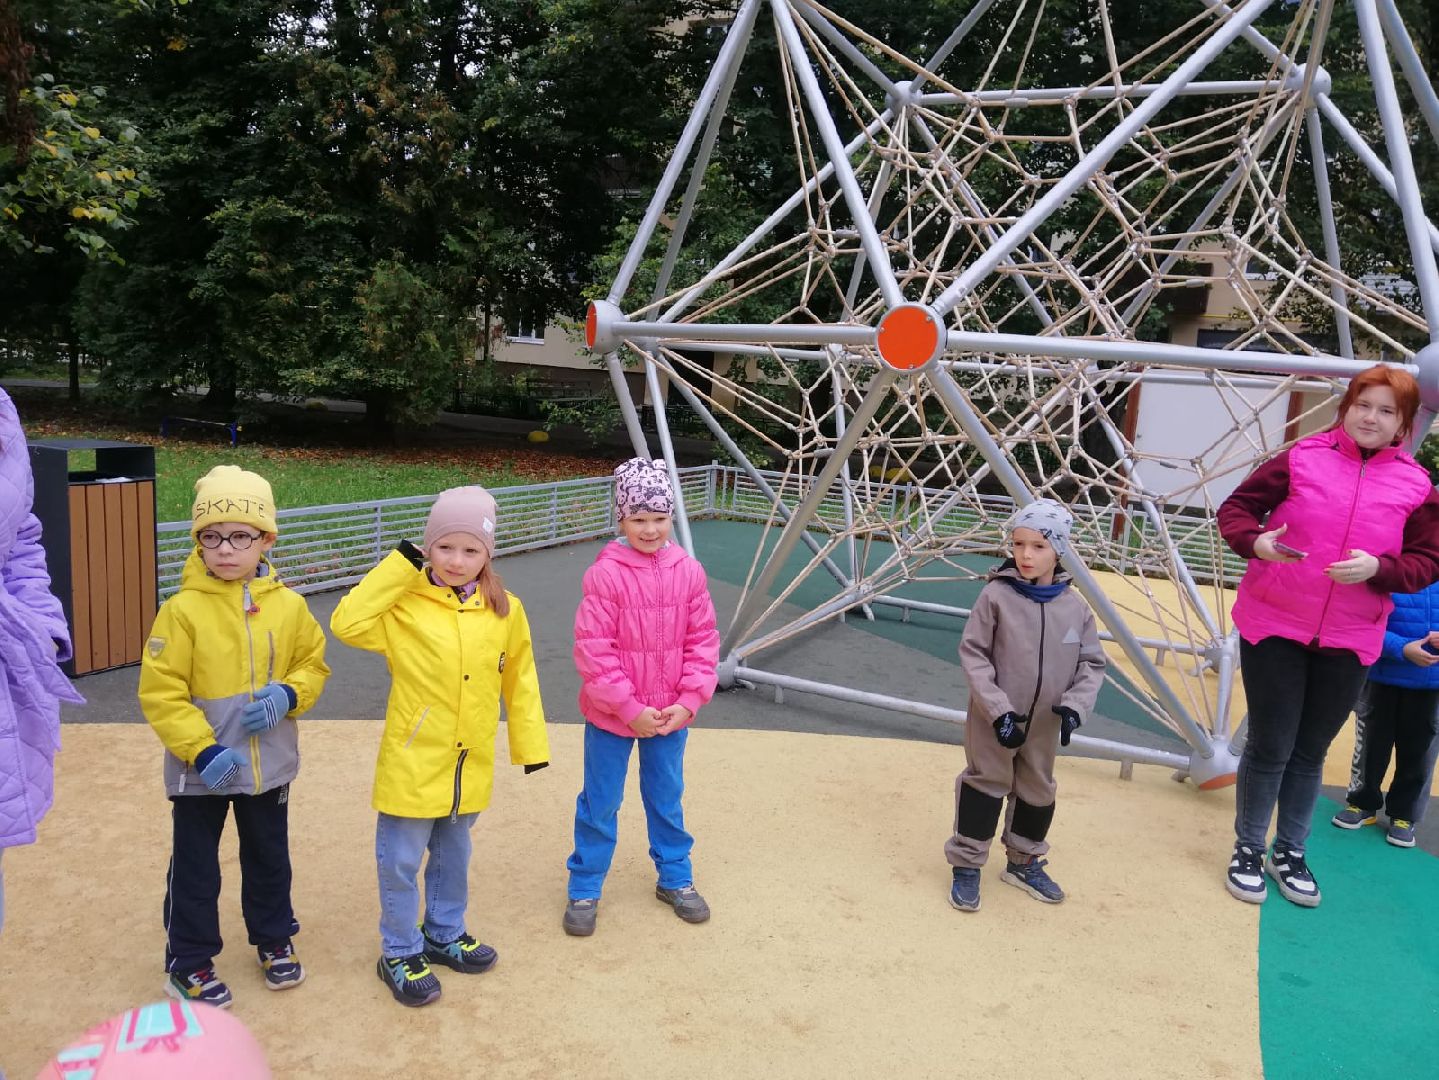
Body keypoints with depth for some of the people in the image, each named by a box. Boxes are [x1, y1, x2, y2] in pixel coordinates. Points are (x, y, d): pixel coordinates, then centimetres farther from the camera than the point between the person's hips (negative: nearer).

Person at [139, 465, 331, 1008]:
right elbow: (160, 693, -15)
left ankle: (273, 939, 41)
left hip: (269, 763, 3)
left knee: (269, 857, 20)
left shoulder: (288, 606, -6)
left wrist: (288, 695, -16)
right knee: (195, 867, 12)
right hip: (200, 768, -3)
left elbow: (313, 664, 5)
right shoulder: (183, 611, -16)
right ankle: (188, 960, 31)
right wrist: (201, 750, -22)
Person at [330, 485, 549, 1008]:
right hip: (413, 763, -3)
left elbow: (519, 682, 4)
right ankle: (399, 953, 30)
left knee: (453, 855, 23)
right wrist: (398, 568, -25)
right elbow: (347, 624, -27)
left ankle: (445, 935, 44)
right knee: (401, 862, 9)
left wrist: (530, 744, 7)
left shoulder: (505, 611, -4)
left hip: (470, 764, 4)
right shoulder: (405, 604, -12)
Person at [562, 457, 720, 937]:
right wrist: (631, 709, -17)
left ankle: (675, 878, 39)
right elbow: (593, 649, -17)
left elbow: (702, 640, -1)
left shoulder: (688, 570, -5)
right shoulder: (606, 573, -17)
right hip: (612, 716, -3)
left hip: (670, 715, 3)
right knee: (600, 803, 12)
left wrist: (688, 700, -9)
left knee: (667, 799, 21)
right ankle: (584, 889, 29)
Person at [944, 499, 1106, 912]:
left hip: (1045, 725, 4)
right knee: (984, 786, 5)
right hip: (994, 721, -4)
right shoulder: (996, 595, -15)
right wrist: (997, 710, -19)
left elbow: (1092, 663, 2)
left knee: (1037, 791, 19)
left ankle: (1025, 862, 39)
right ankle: (966, 866, 20)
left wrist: (1074, 705, -14)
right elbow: (973, 653, -13)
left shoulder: (1076, 607, -5)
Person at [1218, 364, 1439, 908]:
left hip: (1347, 642, 2)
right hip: (1273, 627, -2)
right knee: (1269, 746, 5)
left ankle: (1290, 852, 33)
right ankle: (1248, 850, 24)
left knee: (1311, 751, 16)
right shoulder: (1300, 459, -6)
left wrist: (1377, 568, -18)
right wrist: (1256, 541, -21)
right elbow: (1235, 508, 0)